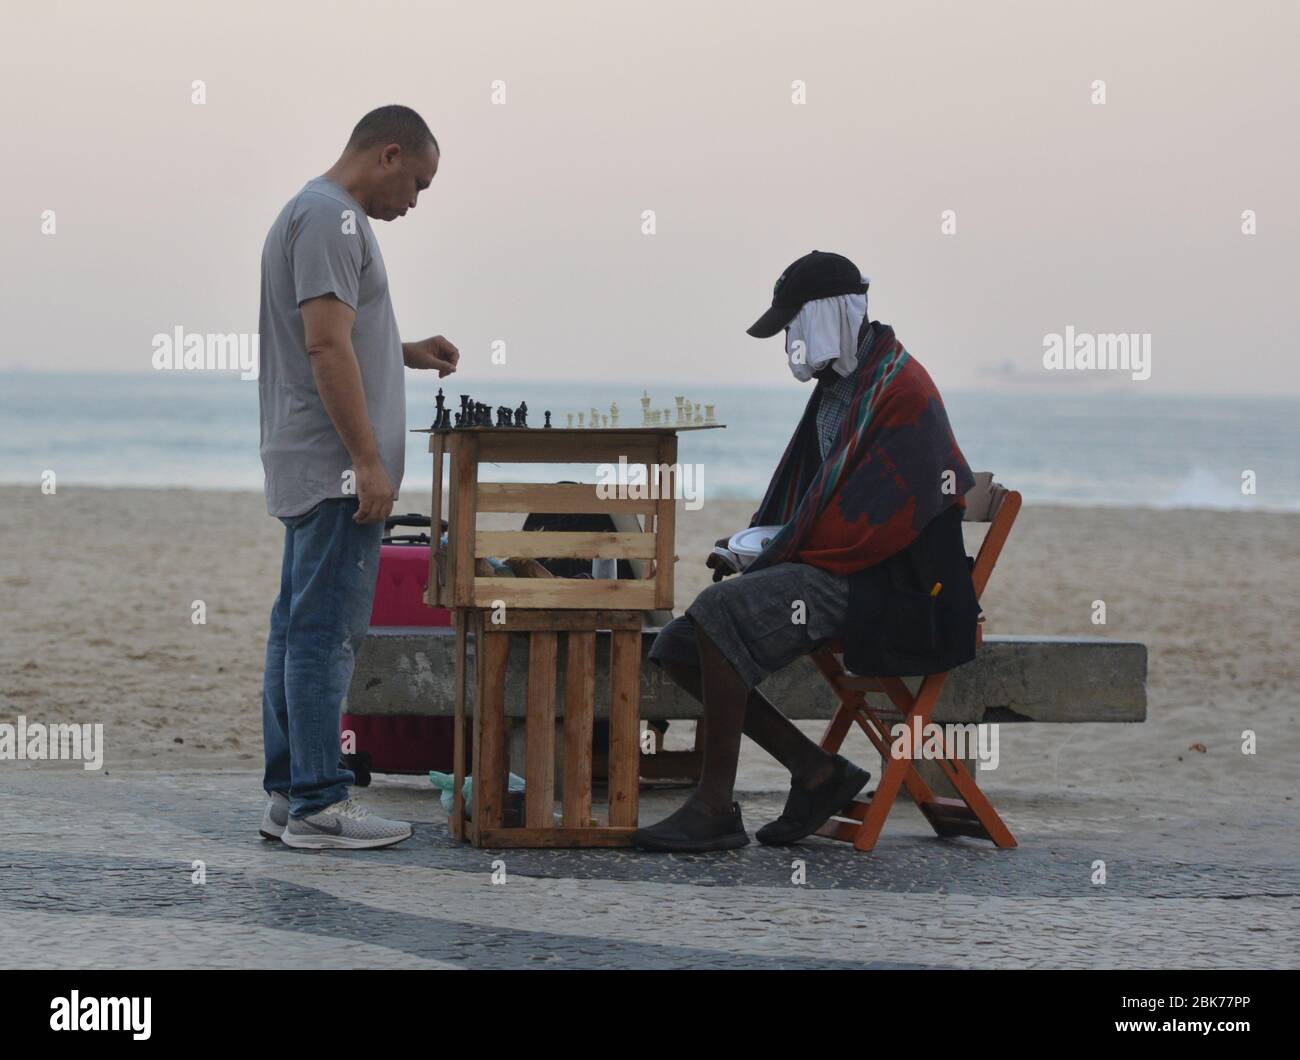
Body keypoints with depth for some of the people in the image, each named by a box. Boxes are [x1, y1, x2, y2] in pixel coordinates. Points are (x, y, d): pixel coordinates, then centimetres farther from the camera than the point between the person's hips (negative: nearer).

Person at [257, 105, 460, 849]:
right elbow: (327, 348, -21)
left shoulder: (320, 212, 19)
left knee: (300, 631, 11)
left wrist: (406, 353, 15)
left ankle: (289, 794, 14)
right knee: (326, 631, -9)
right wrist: (369, 462, -21)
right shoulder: (333, 217, -14)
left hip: (311, 472, 11)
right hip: (334, 468, -11)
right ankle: (319, 804, -8)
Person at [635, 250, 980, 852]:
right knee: (678, 648, 0)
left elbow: (875, 519, -21)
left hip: (879, 587, -10)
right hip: (827, 571, 10)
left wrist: (772, 559, -15)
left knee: (720, 611, -29)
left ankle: (716, 807, -24)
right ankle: (816, 772, 1)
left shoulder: (901, 391, -13)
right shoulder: (837, 386, 18)